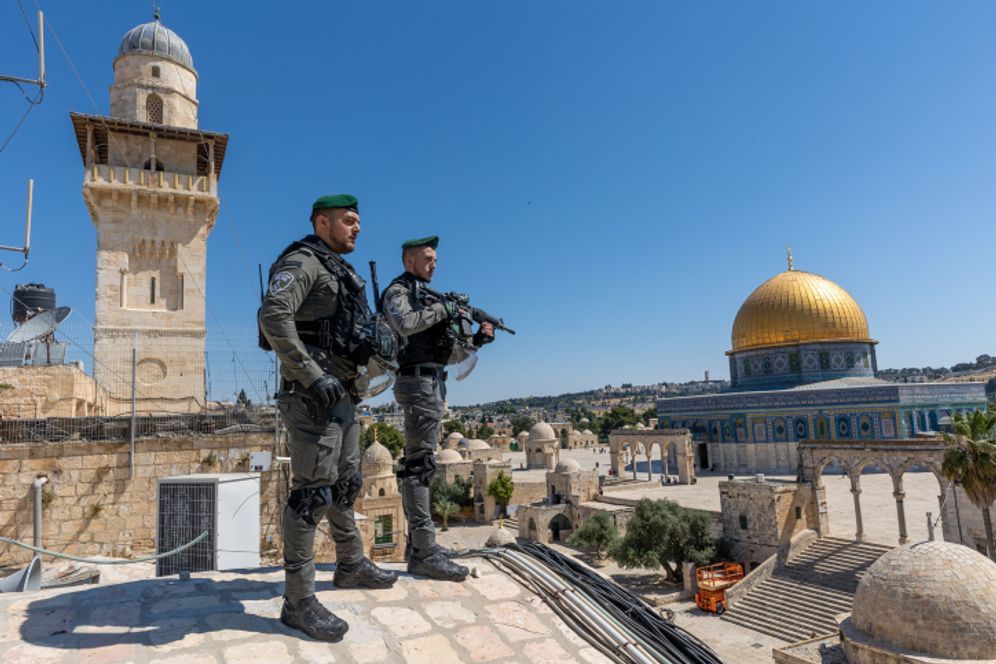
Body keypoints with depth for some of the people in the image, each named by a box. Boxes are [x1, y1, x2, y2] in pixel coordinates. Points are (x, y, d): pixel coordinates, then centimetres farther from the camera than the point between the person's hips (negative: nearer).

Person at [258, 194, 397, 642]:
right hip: (313, 393, -10)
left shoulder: (342, 273, 20)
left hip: (342, 392, 10)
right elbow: (272, 316, -24)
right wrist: (313, 376, -27)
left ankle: (351, 565, 34)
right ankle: (298, 600, 1)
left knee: (346, 483, 18)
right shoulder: (303, 262, -9)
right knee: (313, 491, -8)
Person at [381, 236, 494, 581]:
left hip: (432, 384, 10)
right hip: (418, 381, -10)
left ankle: (419, 543, 19)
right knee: (420, 464, -11)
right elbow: (404, 324, -27)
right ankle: (423, 552, -9)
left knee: (419, 464, 11)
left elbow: (447, 353, 20)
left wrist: (476, 340, 5)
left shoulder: (427, 296, 23)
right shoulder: (397, 291, -2)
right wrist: (442, 310, -16)